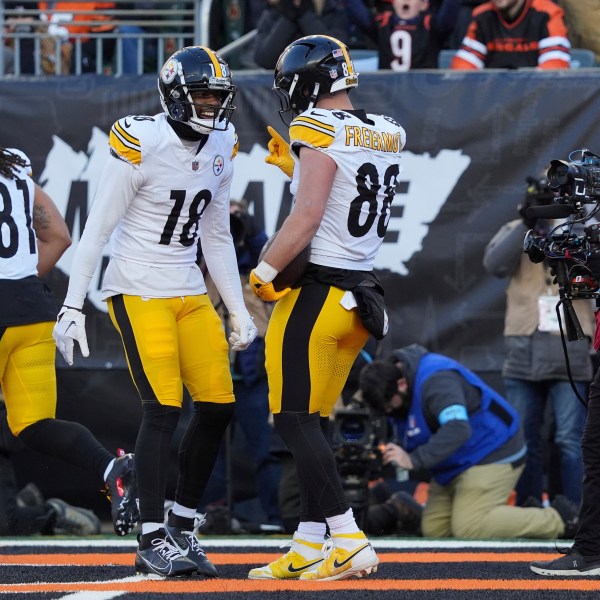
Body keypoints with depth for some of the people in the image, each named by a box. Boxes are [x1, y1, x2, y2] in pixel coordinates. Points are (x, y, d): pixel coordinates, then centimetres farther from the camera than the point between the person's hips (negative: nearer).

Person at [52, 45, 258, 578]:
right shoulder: (141, 143, -14)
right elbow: (97, 229, -12)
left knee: (217, 406, 1)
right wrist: (72, 307, -14)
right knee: (163, 409, -14)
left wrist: (238, 311, 13)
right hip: (138, 292, -7)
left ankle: (182, 527, 13)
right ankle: (152, 541, -7)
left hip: (190, 294, 7)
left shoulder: (221, 149, 8)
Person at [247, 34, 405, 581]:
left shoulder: (320, 131, -14)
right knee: (311, 423, 14)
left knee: (295, 423, -5)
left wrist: (265, 270, -9)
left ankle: (348, 541, -12)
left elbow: (308, 217, -19)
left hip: (315, 290, -9)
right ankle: (308, 550, 14)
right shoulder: (385, 135, 11)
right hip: (362, 292, 9)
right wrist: (295, 165, 22)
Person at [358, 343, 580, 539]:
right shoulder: (390, 378, 2)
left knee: (468, 528, -21)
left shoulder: (436, 380, -27)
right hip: (456, 466, 10)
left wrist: (413, 460, -45)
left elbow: (457, 429, -41)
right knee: (433, 530, 2)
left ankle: (558, 519, -7)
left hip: (493, 452, -10)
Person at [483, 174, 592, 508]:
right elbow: (495, 263, -8)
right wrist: (528, 223, -16)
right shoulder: (518, 230, 11)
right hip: (524, 352, 2)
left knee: (570, 440, -7)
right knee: (524, 439, 7)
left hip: (570, 353, -2)